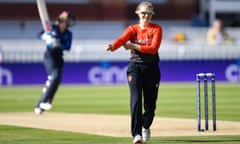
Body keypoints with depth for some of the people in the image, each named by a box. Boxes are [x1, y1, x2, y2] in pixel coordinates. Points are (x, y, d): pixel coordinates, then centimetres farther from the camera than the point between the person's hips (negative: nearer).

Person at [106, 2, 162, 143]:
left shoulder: (157, 29, 1)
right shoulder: (133, 29, 4)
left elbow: (153, 49, -12)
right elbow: (122, 39, -17)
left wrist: (133, 46, -16)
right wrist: (113, 46, -39)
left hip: (152, 68, 1)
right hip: (135, 67, -1)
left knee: (150, 102, 7)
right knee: (136, 99, -16)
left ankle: (146, 127, 38)